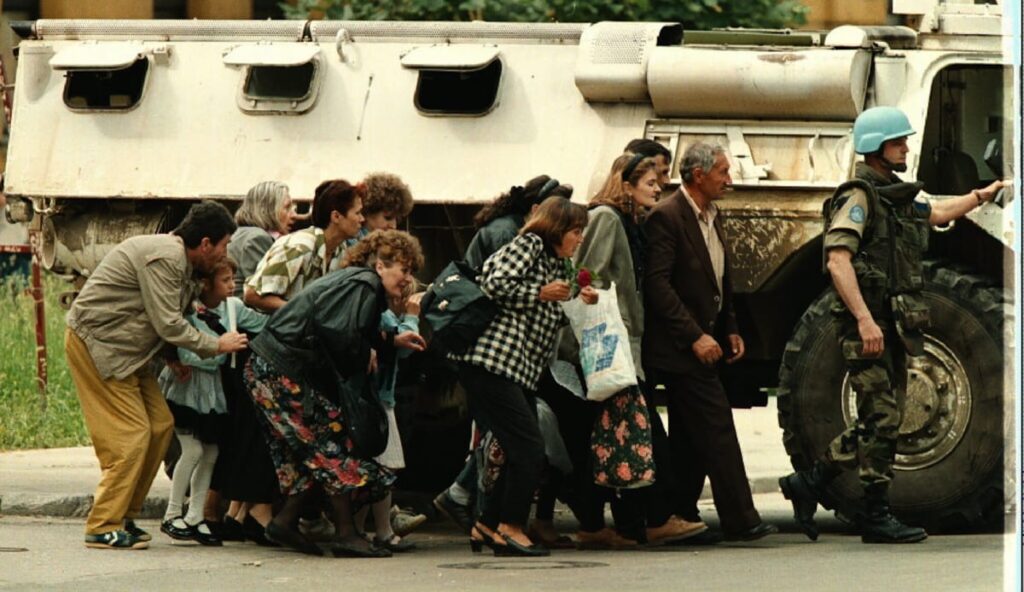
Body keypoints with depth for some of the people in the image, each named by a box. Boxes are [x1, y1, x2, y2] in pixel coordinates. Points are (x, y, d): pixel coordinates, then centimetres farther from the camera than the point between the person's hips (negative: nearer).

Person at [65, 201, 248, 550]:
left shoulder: (180, 261, 12)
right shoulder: (164, 257, -21)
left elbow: (165, 322, 17)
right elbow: (168, 324, -23)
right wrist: (216, 346, -12)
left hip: (124, 348, 10)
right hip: (95, 344, -10)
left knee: (159, 425, 7)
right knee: (131, 435, -12)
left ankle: (123, 518, 12)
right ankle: (103, 528, -8)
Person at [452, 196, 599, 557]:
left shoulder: (555, 266, 24)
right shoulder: (529, 245, -4)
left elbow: (551, 322, 24)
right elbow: (495, 284, -17)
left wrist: (578, 304, 9)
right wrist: (541, 294, -11)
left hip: (519, 371, 10)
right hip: (493, 361, -10)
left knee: (525, 454, 8)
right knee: (528, 448, -13)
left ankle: (486, 527, 15)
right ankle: (511, 529, -9)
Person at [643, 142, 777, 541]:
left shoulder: (710, 218, 15)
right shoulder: (667, 217, -14)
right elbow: (657, 283, -20)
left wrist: (730, 329, 13)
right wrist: (695, 336, -22)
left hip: (705, 341, 9)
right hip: (680, 347, -9)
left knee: (690, 439, 11)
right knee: (716, 432, -11)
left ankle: (681, 518, 17)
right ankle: (740, 520, -13)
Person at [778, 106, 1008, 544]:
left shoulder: (897, 197, 17)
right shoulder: (859, 197, -12)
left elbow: (937, 213, 39)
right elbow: (837, 260, -23)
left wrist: (984, 195, 38)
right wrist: (865, 320, -28)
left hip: (895, 327, 9)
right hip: (868, 328, -9)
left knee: (881, 422, 11)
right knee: (881, 421, -7)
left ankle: (808, 484, 18)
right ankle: (877, 517, -2)